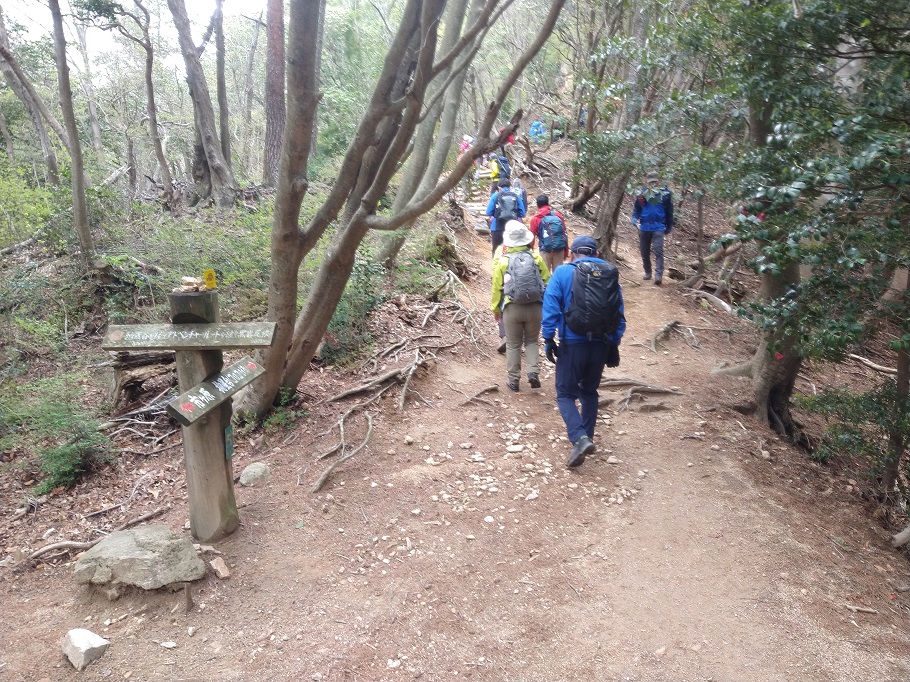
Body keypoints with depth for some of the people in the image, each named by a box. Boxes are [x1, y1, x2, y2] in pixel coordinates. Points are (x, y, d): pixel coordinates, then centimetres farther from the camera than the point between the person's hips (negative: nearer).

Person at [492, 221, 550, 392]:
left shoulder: (502, 260, -4)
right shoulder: (536, 257, 0)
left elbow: (497, 288, -1)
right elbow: (547, 282, 2)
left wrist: (495, 309, 11)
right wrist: (547, 304, 14)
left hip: (512, 308, -1)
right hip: (535, 307, 1)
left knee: (513, 344, 11)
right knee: (532, 341, 17)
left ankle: (513, 380, 14)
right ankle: (533, 372, 1)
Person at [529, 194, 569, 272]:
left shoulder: (535, 218, -2)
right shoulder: (557, 214, 5)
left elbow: (532, 237, -1)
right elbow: (564, 234, 6)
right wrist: (566, 251, 13)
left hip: (545, 249, -2)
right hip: (559, 249, 2)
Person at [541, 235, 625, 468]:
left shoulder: (563, 272, -2)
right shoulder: (611, 275, 8)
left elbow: (551, 307, -9)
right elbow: (619, 314, 7)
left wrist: (549, 339, -3)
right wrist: (614, 344, 13)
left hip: (572, 344, -4)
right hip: (601, 344, 4)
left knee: (565, 394, 5)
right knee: (589, 392, 22)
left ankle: (580, 439, -14)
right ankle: (587, 436, 30)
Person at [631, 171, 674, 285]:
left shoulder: (665, 194, -3)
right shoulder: (641, 194, -2)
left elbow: (669, 212, 6)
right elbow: (636, 210, 4)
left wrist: (668, 228, 11)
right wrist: (635, 220, -16)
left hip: (658, 228, -2)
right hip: (644, 227, 2)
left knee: (658, 250, -16)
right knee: (644, 252, 12)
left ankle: (659, 275, -20)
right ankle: (647, 272, 29)